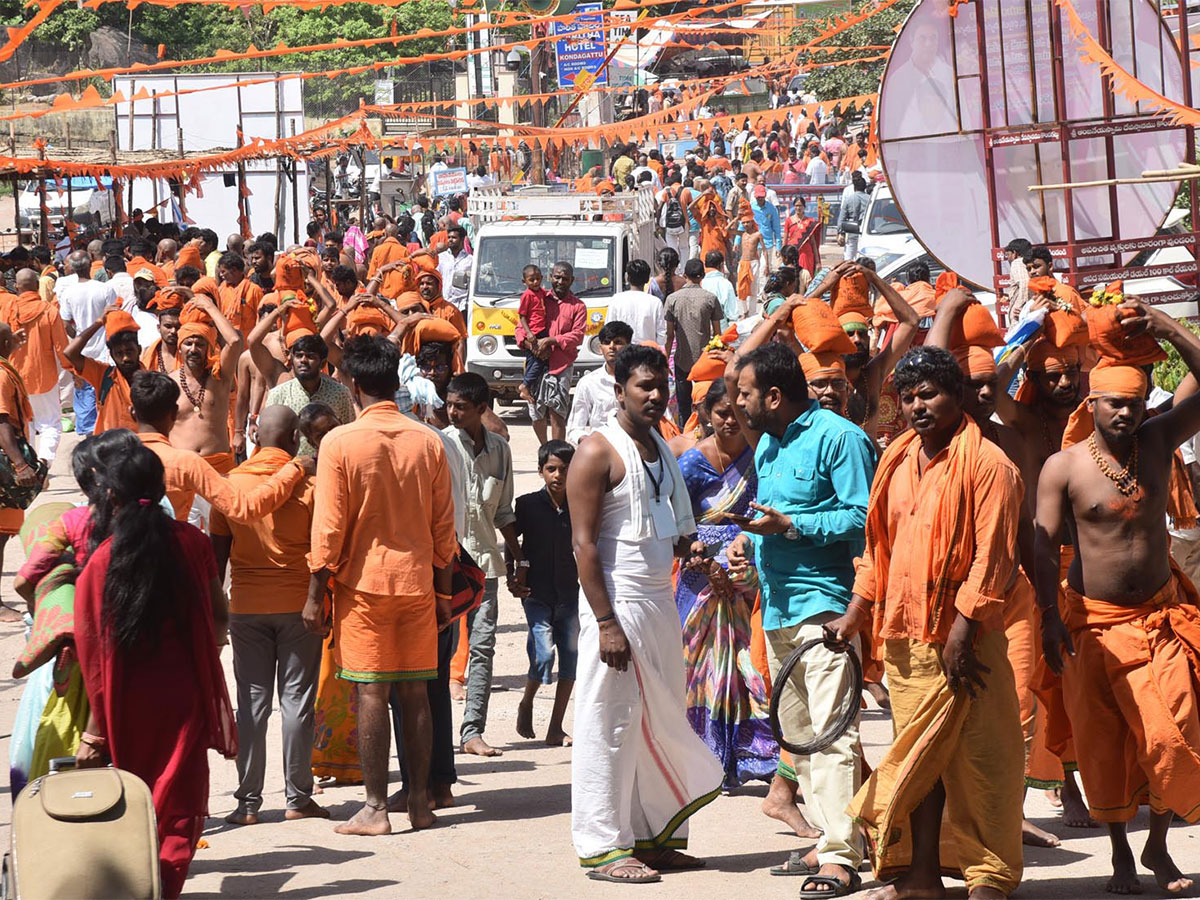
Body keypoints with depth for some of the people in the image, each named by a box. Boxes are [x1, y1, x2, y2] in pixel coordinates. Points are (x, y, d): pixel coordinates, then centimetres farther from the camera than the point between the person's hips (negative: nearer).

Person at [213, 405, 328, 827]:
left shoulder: (231, 483, 1)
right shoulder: (308, 482, -6)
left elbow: (218, 552, 5)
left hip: (246, 605, 2)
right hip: (298, 602, -2)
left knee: (252, 702, 5)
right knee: (297, 700, 4)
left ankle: (248, 802, 3)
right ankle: (297, 797, 7)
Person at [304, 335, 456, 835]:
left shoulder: (340, 443, -9)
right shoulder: (428, 442, 2)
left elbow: (328, 529, -9)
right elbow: (444, 527, 6)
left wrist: (315, 596, -2)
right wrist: (443, 592, 15)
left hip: (363, 582, -3)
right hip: (416, 580, 3)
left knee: (371, 694, -1)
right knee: (415, 692, 9)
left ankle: (375, 809, -1)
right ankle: (419, 802, 12)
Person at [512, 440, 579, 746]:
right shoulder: (527, 504, -2)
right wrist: (513, 577, -2)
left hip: (570, 593, 3)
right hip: (537, 592, -3)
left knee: (571, 657, 1)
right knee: (543, 653, -16)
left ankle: (556, 729, 10)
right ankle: (526, 705, 14)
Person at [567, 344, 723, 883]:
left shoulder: (662, 450, 15)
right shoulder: (598, 452, -10)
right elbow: (584, 542, -15)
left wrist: (685, 546, 3)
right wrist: (607, 623, -20)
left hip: (660, 601, 9)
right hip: (618, 601, -8)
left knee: (661, 722, 11)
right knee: (611, 723, -5)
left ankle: (655, 837, 19)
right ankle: (603, 847, 0)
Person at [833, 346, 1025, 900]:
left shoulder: (986, 463, -9)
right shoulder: (896, 461, 14)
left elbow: (992, 556, -13)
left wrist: (962, 630, -17)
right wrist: (857, 613, 14)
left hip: (961, 638, -7)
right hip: (903, 636, 7)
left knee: (978, 759, -3)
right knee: (921, 756, 11)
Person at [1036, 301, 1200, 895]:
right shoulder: (1063, 467, -7)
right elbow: (1044, 546, -8)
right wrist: (1050, 617, -17)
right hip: (1093, 623, -1)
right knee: (1102, 744, 2)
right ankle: (1120, 852, 18)